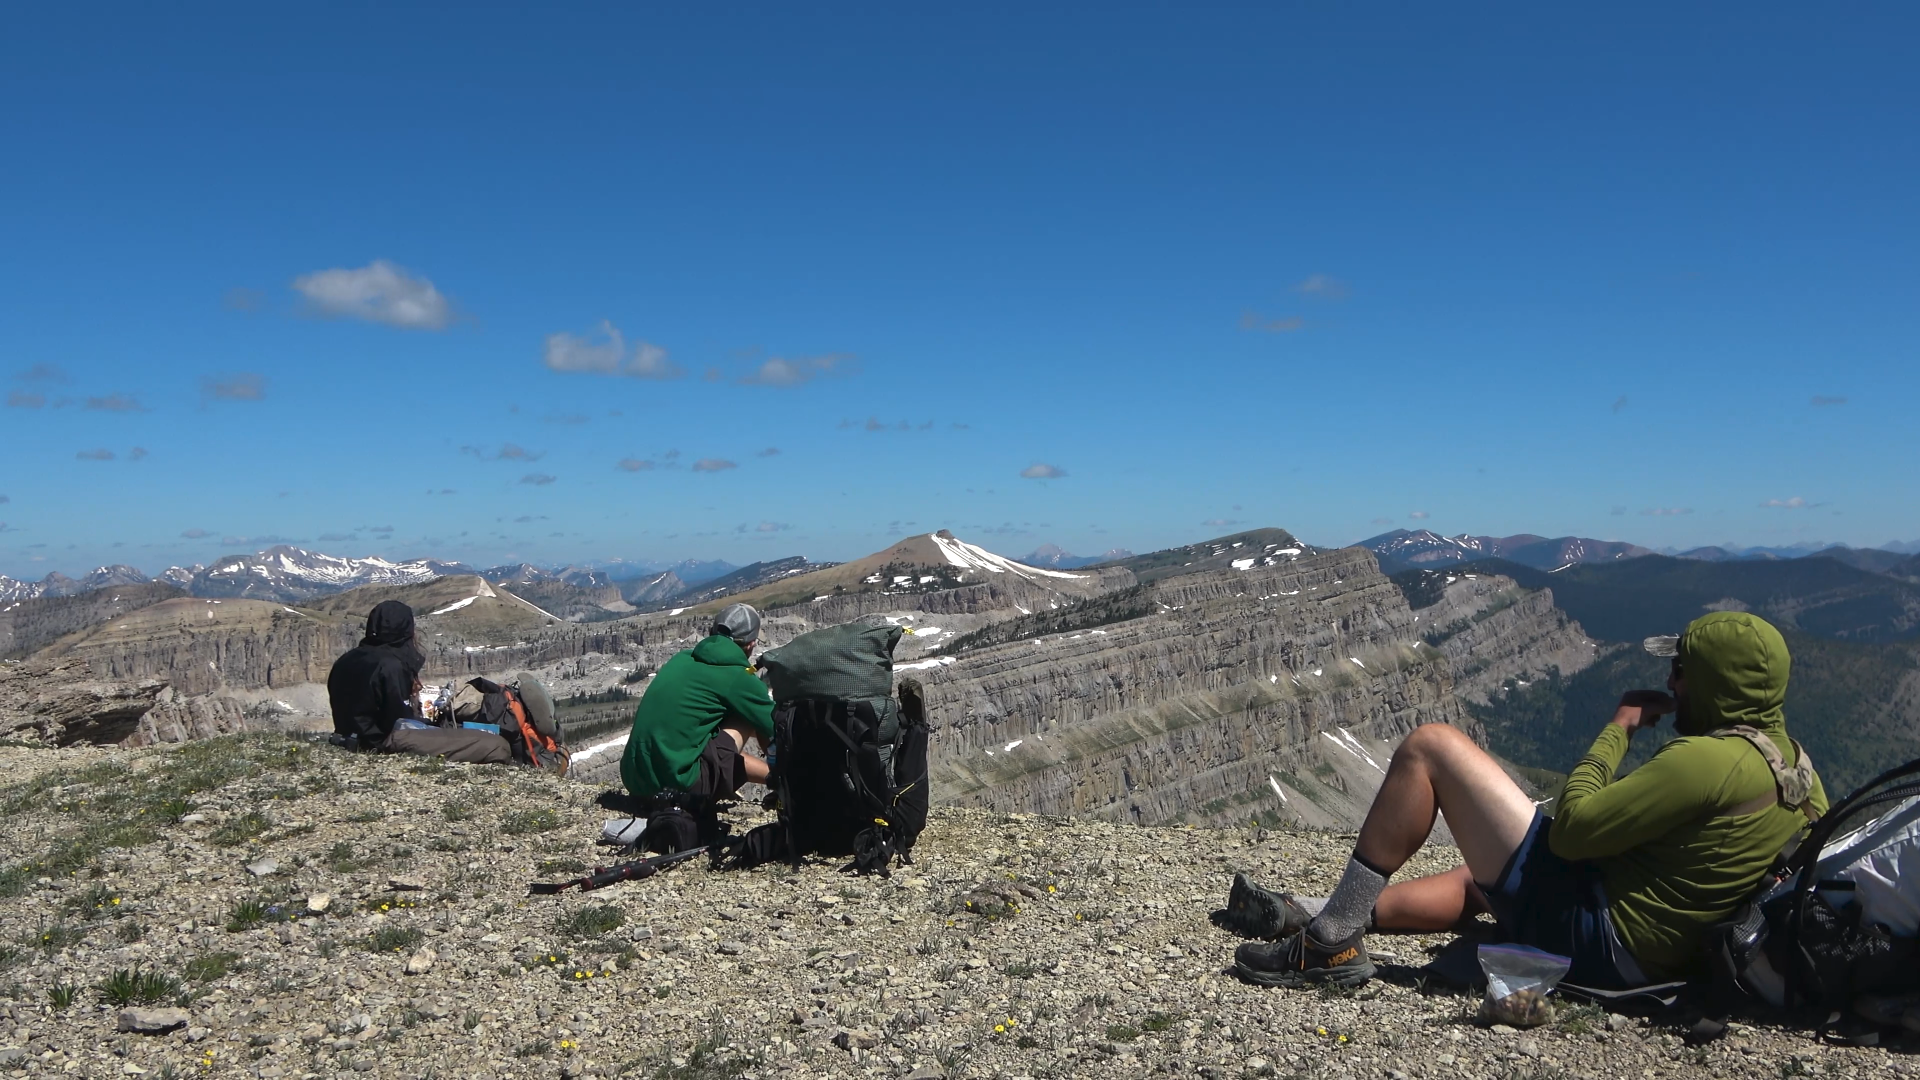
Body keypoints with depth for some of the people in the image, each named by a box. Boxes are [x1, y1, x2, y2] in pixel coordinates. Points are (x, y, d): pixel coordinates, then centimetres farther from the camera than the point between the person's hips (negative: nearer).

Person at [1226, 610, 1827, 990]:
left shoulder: (1708, 759, -22)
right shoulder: (1794, 762, 5)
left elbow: (1571, 827, -21)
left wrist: (1619, 728, -8)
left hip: (1588, 931, -10)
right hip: (1653, 958, 10)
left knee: (1428, 747, -9)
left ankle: (1329, 943, -5)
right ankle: (1316, 918, 33)